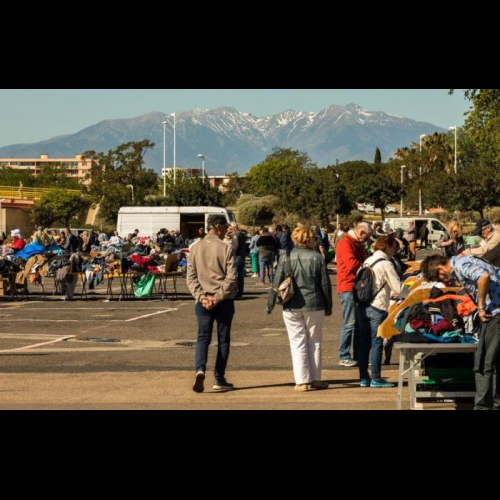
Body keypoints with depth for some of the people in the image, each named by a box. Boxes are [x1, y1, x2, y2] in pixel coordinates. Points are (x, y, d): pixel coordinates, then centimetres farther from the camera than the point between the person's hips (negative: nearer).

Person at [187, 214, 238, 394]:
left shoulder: (196, 248, 5)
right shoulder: (226, 248, -7)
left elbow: (191, 277, 1)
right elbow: (231, 277, -14)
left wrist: (201, 296, -4)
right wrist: (219, 297, -11)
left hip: (203, 302, 3)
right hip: (224, 301, -3)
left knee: (203, 337, 6)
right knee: (223, 339, 8)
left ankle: (200, 369, -19)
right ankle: (219, 380, 11)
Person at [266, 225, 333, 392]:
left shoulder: (286, 258, -2)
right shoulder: (317, 258, -4)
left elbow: (277, 284, -2)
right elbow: (325, 284, 0)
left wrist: (270, 305, 5)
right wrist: (328, 307, 10)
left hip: (292, 308, 1)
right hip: (314, 306, 0)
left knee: (298, 343, 4)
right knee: (314, 342, 11)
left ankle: (302, 381, 1)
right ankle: (316, 379, 14)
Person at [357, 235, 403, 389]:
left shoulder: (368, 262, 13)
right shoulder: (386, 264, -10)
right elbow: (398, 288, -11)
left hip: (363, 305, 7)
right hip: (378, 307, -7)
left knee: (364, 342, 10)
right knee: (377, 343, -2)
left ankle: (364, 377, 15)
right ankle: (376, 379, 0)